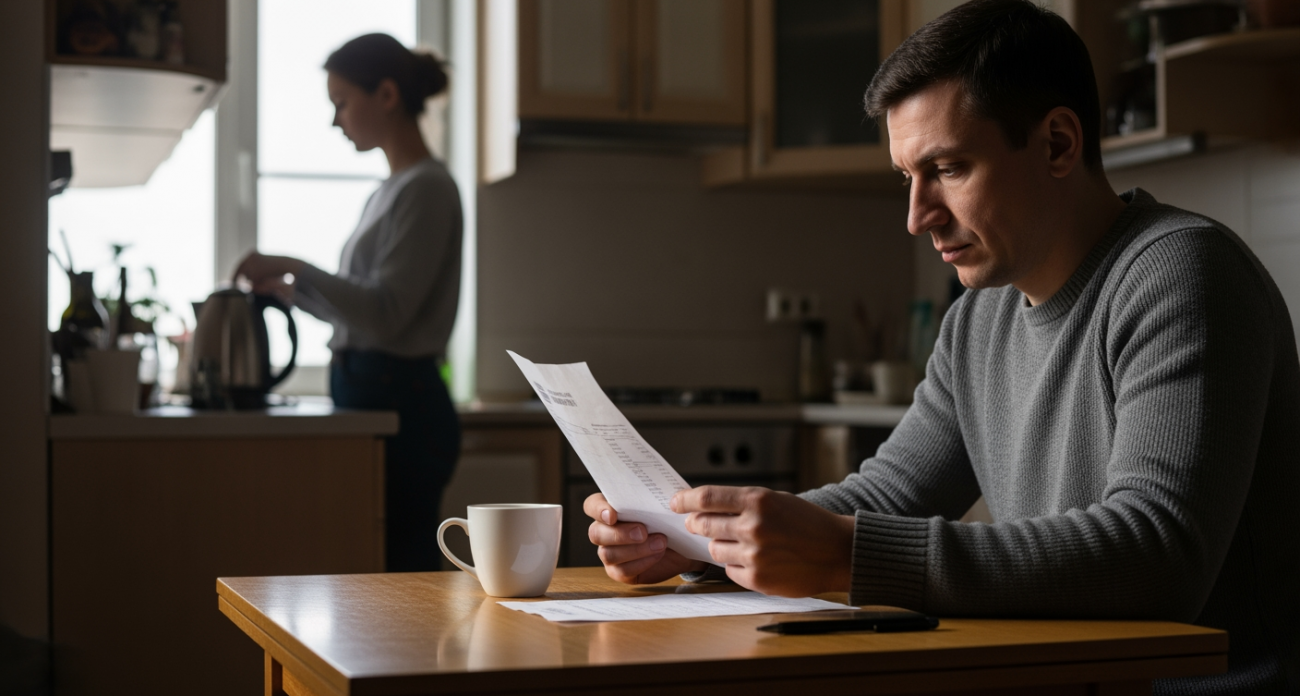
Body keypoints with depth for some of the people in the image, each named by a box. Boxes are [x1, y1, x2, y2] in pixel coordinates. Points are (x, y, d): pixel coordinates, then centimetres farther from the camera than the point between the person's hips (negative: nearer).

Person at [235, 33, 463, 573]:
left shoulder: (425, 188, -10)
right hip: (373, 398, 9)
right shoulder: (391, 190, 19)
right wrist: (286, 287, 18)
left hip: (401, 407, -9)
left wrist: (295, 268, -15)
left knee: (398, 572, -9)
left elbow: (385, 313, -18)